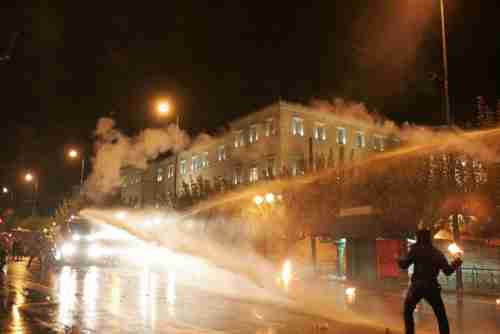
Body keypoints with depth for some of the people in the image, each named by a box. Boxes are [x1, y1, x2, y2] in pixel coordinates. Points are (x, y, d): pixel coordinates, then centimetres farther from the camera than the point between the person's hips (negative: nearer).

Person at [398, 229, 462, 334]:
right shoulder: (437, 252, 6)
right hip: (432, 287, 1)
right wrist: (455, 264, 22)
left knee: (407, 312, 18)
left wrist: (399, 259, 16)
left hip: (416, 286, -1)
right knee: (441, 317, 12)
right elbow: (447, 271, 3)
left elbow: (404, 265, -4)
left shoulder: (415, 250, -1)